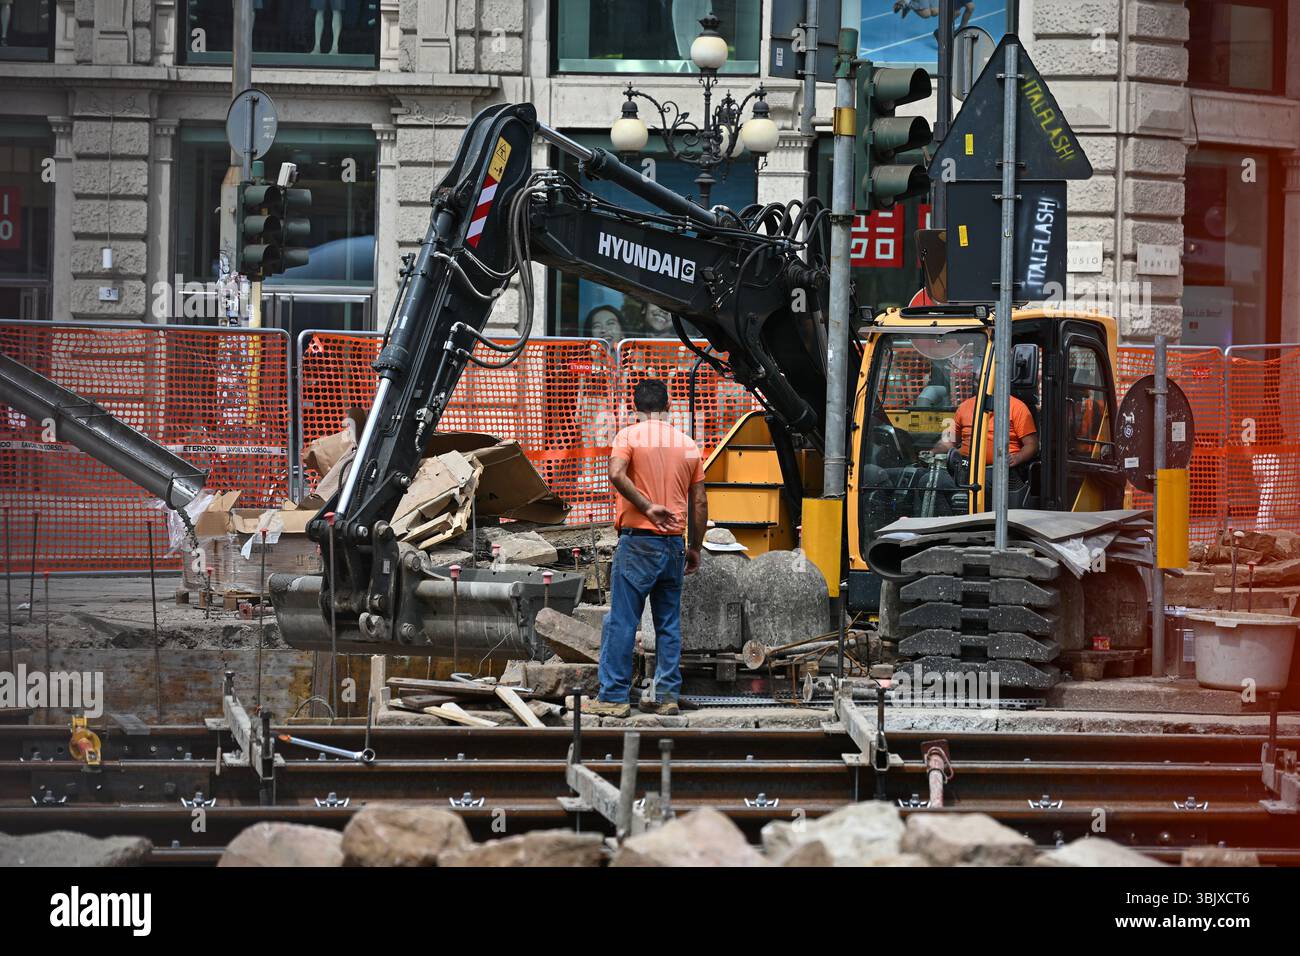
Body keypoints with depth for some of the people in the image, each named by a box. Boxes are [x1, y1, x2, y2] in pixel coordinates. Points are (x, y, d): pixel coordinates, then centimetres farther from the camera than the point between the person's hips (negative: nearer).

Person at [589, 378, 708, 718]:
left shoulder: (629, 435, -2)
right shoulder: (688, 444, 11)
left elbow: (617, 474, -22)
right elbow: (699, 503, 11)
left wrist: (648, 507, -13)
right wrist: (695, 548, 18)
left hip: (638, 540, -5)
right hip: (674, 543, 5)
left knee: (621, 622, -2)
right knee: (669, 624, 10)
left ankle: (613, 698, -3)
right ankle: (667, 696, 9)